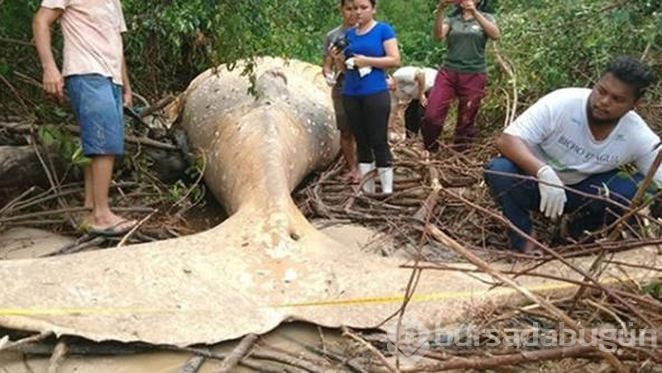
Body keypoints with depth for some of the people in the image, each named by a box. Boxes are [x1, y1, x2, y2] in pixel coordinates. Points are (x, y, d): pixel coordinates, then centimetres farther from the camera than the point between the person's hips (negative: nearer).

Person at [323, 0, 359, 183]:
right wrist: (328, 75, -14)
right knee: (346, 132, 8)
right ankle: (352, 168, 21)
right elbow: (327, 65, 8)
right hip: (341, 91, 2)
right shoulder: (333, 36, 5)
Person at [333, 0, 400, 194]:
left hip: (376, 94, -5)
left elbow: (395, 60, -8)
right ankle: (367, 191, 15)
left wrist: (367, 60, -14)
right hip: (351, 95, 6)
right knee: (361, 142, 9)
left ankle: (387, 192, 2)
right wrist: (339, 58, -1)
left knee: (379, 142, -4)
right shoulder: (349, 34, 14)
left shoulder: (384, 29, -1)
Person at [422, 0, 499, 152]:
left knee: (466, 121, 3)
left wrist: (475, 12, -23)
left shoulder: (485, 18, 7)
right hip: (448, 72, 1)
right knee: (431, 116, -11)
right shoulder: (451, 18, 9)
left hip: (474, 76, 0)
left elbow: (495, 35, -14)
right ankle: (429, 153, 9)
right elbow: (438, 35, -11)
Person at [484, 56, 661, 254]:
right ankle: (525, 239, -10)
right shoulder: (561, 103, -26)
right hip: (536, 180, -2)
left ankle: (580, 234, 2)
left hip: (583, 192, 3)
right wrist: (543, 171, -48)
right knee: (499, 171, -34)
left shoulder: (639, 136, -16)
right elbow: (506, 140, -32)